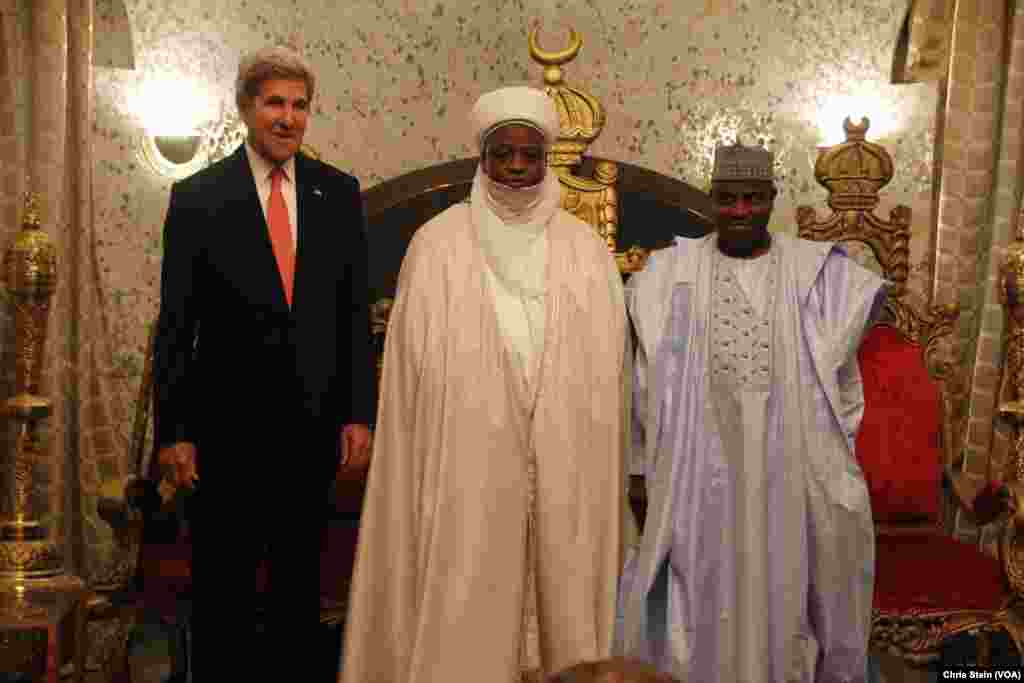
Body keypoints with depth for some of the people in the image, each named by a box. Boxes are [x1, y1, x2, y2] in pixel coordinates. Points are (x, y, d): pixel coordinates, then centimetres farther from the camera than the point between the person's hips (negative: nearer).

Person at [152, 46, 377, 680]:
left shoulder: (339, 193, 3)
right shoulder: (198, 197, -4)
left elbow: (356, 311, 4)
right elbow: (176, 323, -4)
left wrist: (359, 413, -1)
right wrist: (173, 431, -7)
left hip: (315, 425, 3)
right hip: (228, 429, -2)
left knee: (300, 582, 17)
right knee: (221, 587, 11)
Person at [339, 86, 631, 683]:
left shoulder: (587, 252, 5)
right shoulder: (438, 247, -1)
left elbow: (607, 376, 7)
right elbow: (414, 376, 0)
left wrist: (613, 483, 4)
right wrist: (418, 483, -3)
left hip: (564, 478, 2)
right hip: (465, 475, -2)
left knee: (564, 604, 9)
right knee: (463, 617, 3)